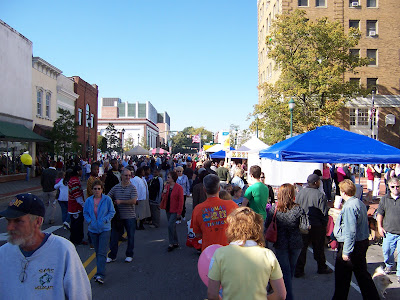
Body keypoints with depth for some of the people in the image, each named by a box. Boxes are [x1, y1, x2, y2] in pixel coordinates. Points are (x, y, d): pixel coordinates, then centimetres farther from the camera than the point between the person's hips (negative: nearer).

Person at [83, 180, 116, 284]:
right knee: (97, 252, 14)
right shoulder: (88, 200, 2)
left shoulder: (107, 199, -6)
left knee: (102, 252, -9)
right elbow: (85, 213, 11)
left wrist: (105, 220, -14)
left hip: (105, 229, -3)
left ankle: (100, 275, -10)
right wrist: (89, 221, -6)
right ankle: (100, 270, 29)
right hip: (93, 229, 3)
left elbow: (112, 212, -1)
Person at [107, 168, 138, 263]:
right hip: (117, 216, 2)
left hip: (130, 216, -2)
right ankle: (112, 256, 22)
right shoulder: (115, 187, 4)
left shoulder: (132, 188, -5)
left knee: (130, 236, 8)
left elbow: (134, 201, -16)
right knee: (114, 236, 8)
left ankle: (129, 255, 24)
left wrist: (120, 201, -16)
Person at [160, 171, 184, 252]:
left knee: (170, 225, -13)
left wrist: (179, 212, -15)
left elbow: (181, 200, -13)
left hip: (175, 210, -7)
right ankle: (176, 243, 26)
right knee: (172, 226, 14)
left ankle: (171, 244, 1)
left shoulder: (179, 188, -14)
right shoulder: (166, 186, 5)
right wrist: (164, 193, -11)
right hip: (168, 209, 7)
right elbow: (163, 198, 11)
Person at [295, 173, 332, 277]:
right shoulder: (320, 195, -16)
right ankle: (322, 268, 32)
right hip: (317, 226, -4)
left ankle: (298, 270, 12)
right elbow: (324, 212, -13)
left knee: (302, 247, 11)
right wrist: (325, 225, 1)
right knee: (318, 249, 15)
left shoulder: (300, 193, -1)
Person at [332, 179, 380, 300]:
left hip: (351, 244, -9)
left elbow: (350, 232, -25)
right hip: (363, 241, 9)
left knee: (342, 276, 6)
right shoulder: (360, 203, 7)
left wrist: (346, 251, -22)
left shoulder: (349, 207, -22)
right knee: (362, 273, 19)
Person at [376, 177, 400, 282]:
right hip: (389, 232, 3)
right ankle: (389, 265, 40)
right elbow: (380, 214, 11)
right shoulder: (384, 199, 4)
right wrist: (380, 226, 3)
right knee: (386, 251, 12)